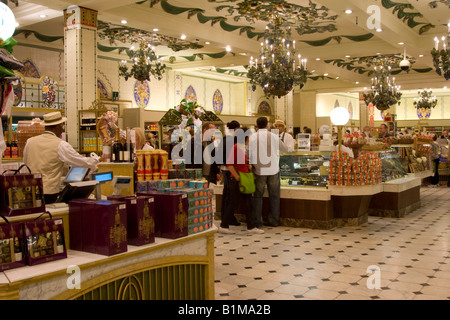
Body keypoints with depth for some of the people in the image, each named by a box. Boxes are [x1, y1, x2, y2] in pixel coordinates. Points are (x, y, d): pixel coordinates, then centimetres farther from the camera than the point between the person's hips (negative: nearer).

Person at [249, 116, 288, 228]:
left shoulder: (252, 137, -5)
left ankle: (257, 222, 9)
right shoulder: (274, 137, -4)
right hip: (273, 170, 0)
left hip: (259, 170, 0)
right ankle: (274, 220, 18)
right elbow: (285, 149, 8)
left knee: (258, 196, 8)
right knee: (274, 196, 12)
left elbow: (249, 154, -3)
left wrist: (250, 166, 11)